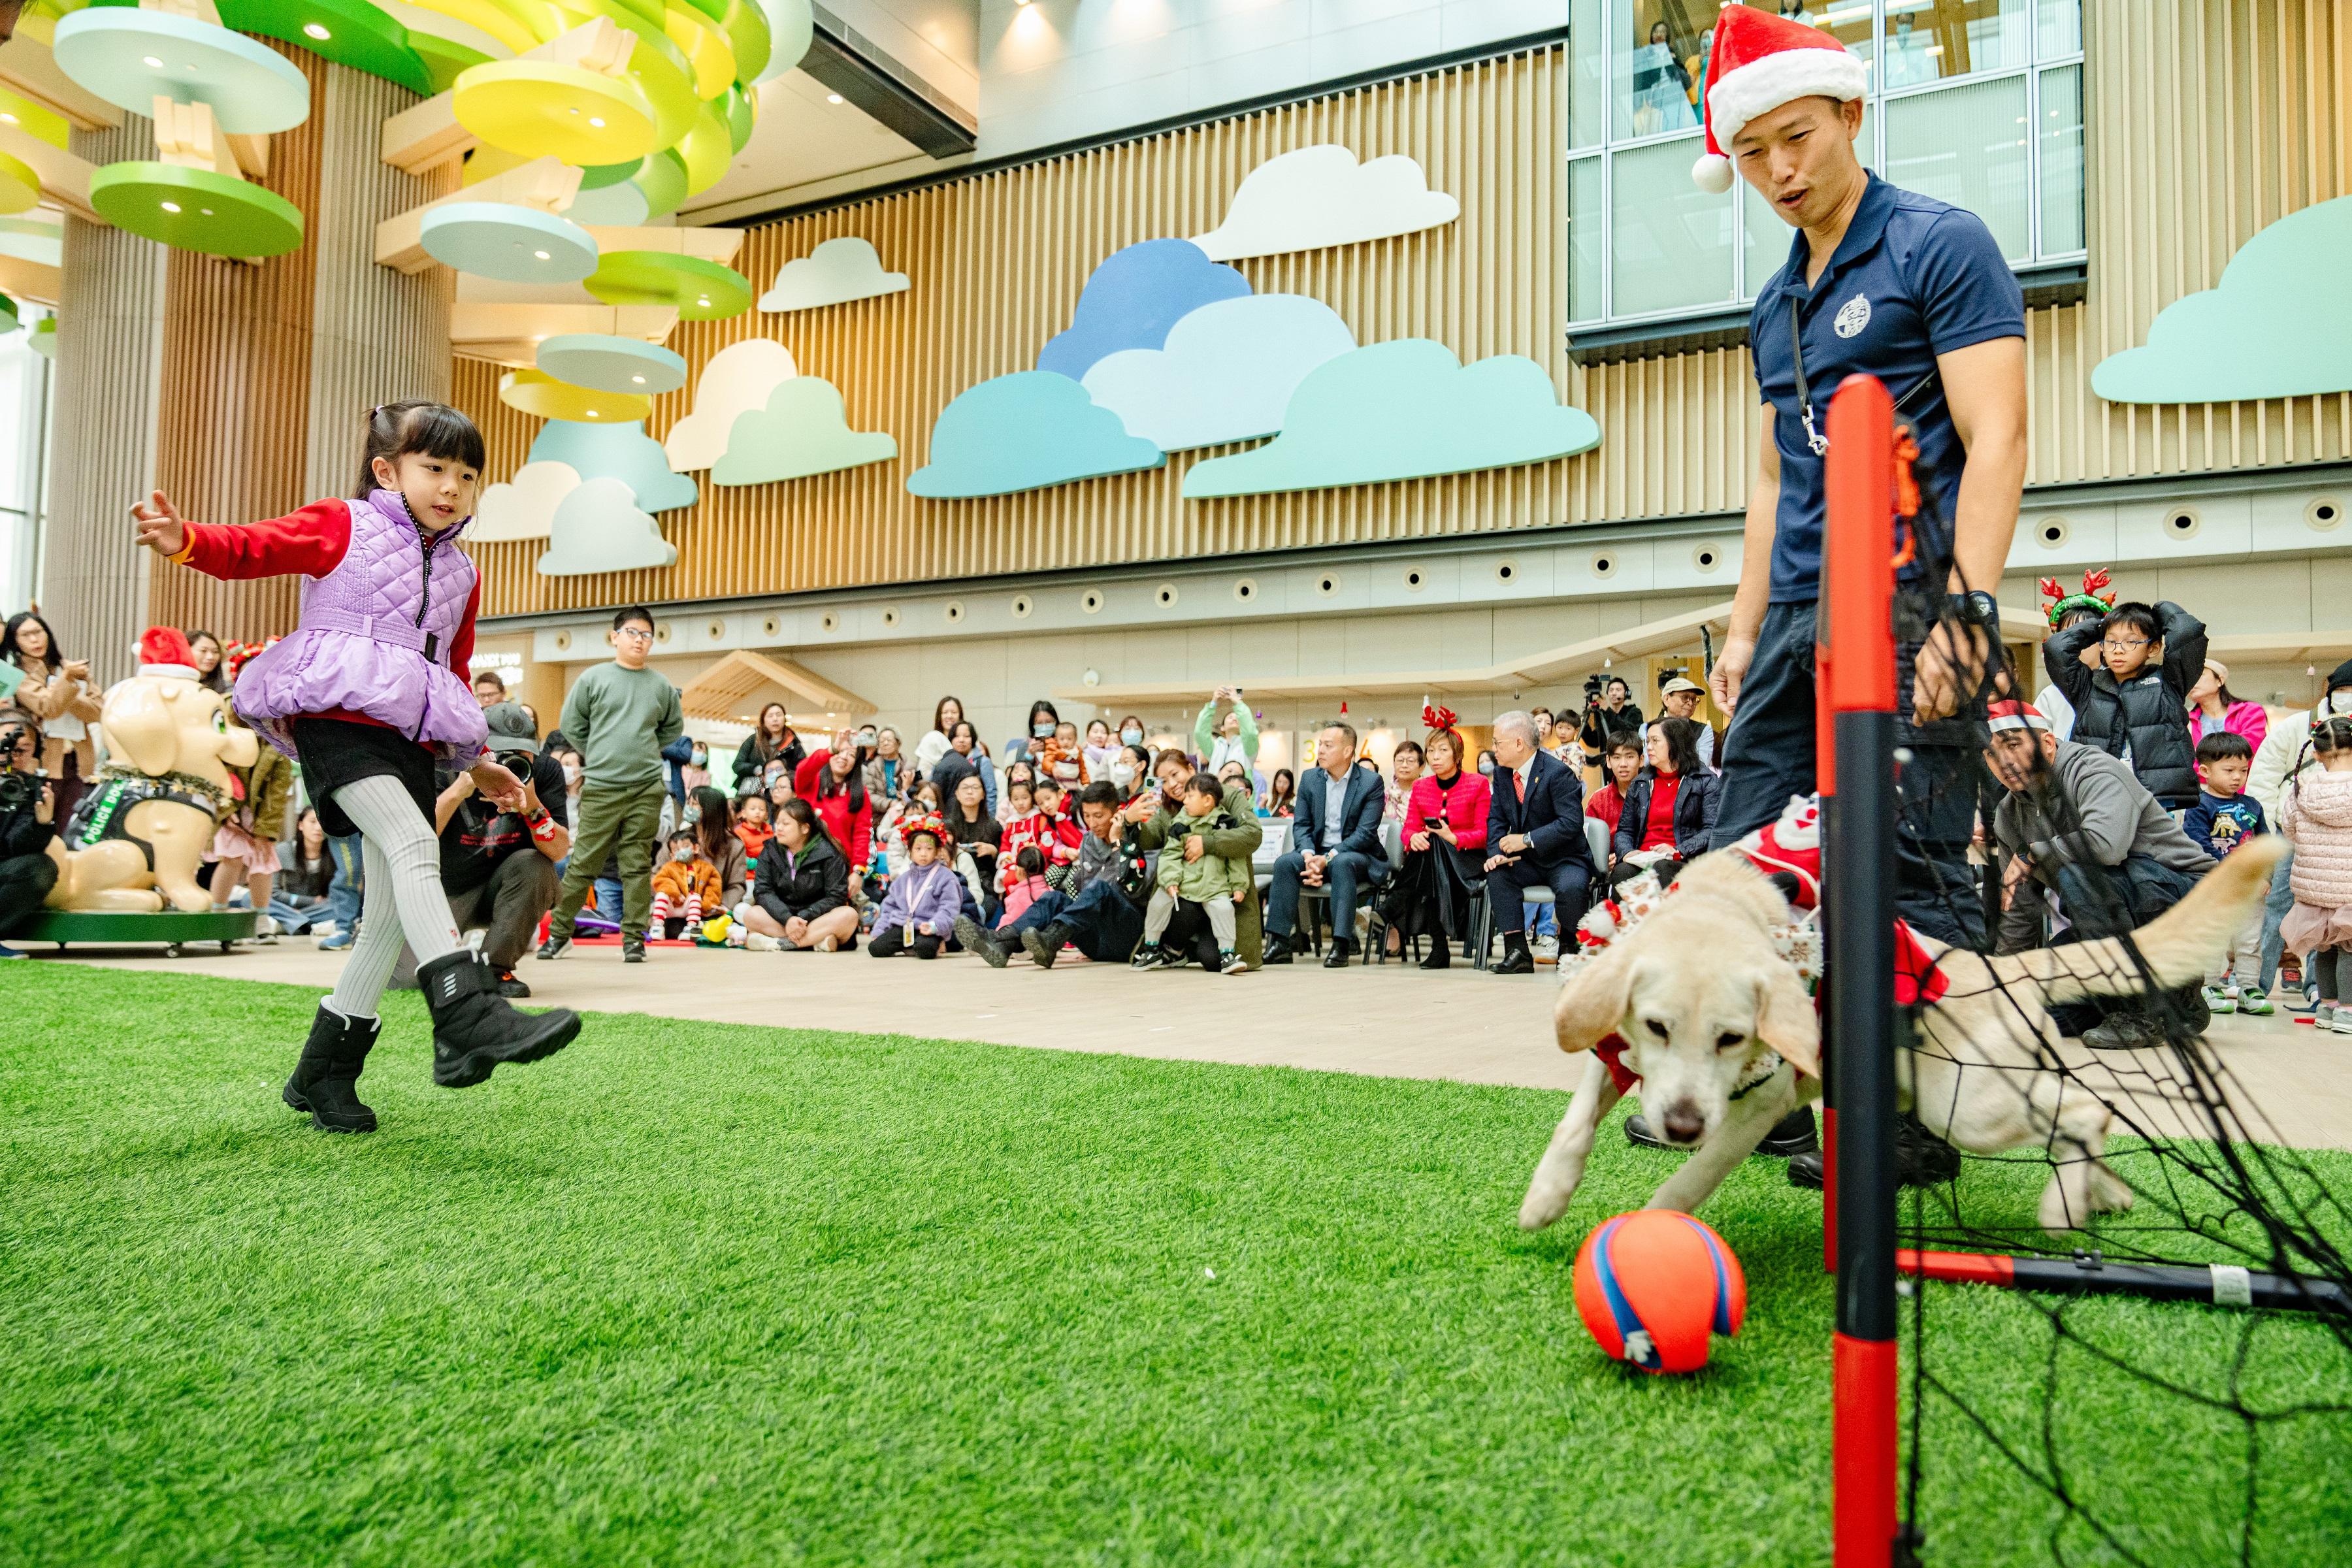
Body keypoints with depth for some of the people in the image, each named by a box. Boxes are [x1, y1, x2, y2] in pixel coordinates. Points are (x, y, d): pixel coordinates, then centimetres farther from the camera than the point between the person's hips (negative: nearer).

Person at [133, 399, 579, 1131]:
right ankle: (468, 1018, -38)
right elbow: (255, 547, -8)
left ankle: (324, 1071, 14)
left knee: (391, 913, 3)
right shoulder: (343, 527, 5)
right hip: (336, 717, -6)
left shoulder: (460, 575, 20)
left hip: (409, 739, 7)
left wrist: (475, 759, 25)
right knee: (413, 843, -29)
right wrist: (187, 541, -29)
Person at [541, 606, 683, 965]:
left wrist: (643, 753, 12)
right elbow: (570, 724, 9)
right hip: (600, 788, -1)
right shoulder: (593, 679, 3)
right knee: (583, 863, 1)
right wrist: (598, 756, 10)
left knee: (638, 865, 4)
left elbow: (673, 729, 21)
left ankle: (633, 938, 10)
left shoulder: (662, 686, 8)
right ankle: (559, 932, 15)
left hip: (647, 789, 2)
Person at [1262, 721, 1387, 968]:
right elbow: (1302, 825, 4)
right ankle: (1279, 942, -27)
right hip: (1318, 852, 4)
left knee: (1342, 863, -37)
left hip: (1357, 854, -4)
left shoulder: (1371, 782, -7)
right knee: (1285, 862, -24)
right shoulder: (1310, 779, 7)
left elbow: (1366, 833, -15)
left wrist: (1328, 858, -24)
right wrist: (1309, 855, -19)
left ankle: (1341, 944, -38)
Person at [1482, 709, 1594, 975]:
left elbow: (1571, 822, -25)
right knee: (1497, 874, -23)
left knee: (1570, 888, -35)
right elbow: (1496, 818, 5)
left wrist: (1527, 840, -27)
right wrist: (1496, 852, -15)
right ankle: (1517, 951, -22)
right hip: (1527, 863, 6)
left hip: (1565, 859, -6)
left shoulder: (1558, 772, -18)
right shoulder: (1501, 773, 4)